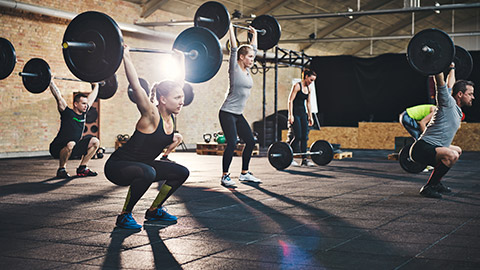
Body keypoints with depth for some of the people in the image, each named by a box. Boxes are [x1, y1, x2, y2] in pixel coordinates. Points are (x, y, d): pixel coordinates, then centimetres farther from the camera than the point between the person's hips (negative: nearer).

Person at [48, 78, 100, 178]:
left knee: (95, 142, -2)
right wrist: (51, 81, -19)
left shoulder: (83, 113, 3)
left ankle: (82, 168, 2)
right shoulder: (67, 113, -15)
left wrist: (96, 85, 23)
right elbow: (58, 96, -21)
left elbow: (92, 96, 15)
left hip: (73, 147, 7)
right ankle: (61, 170, -16)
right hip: (57, 149, -7)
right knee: (70, 144, -40)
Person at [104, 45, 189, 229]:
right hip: (117, 166, -8)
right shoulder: (151, 116, -23)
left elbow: (179, 81, 8)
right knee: (147, 173, -38)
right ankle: (124, 216, -17)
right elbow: (136, 86, -36)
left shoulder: (170, 115, -3)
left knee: (181, 173, 3)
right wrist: (126, 57, -37)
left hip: (140, 165, 8)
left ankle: (154, 210, 16)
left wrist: (180, 59, 14)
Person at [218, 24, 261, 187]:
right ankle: (225, 176, -4)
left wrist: (254, 35, 28)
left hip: (239, 115, 8)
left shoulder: (247, 70, 10)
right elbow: (234, 48, -15)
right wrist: (230, 29, -12)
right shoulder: (234, 68, -9)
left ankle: (245, 173, 18)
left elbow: (253, 48, 20)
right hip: (227, 113, -8)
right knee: (232, 144, -15)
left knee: (250, 141, 6)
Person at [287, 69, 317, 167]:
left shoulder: (308, 89, 12)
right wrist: (290, 115, -20)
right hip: (295, 113, -8)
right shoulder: (297, 86, -10)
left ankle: (304, 159, 7)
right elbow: (290, 100, -14)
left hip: (303, 113, 8)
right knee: (297, 136, -12)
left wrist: (310, 116, 16)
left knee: (305, 137, 3)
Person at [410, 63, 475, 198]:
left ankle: (436, 183, 24)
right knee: (452, 155, -35)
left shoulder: (457, 108, 16)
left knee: (457, 150, 33)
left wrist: (452, 69, 41)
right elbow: (440, 82, -22)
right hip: (422, 149, -11)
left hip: (432, 148, 11)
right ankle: (428, 187, -21)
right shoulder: (448, 103, -11)